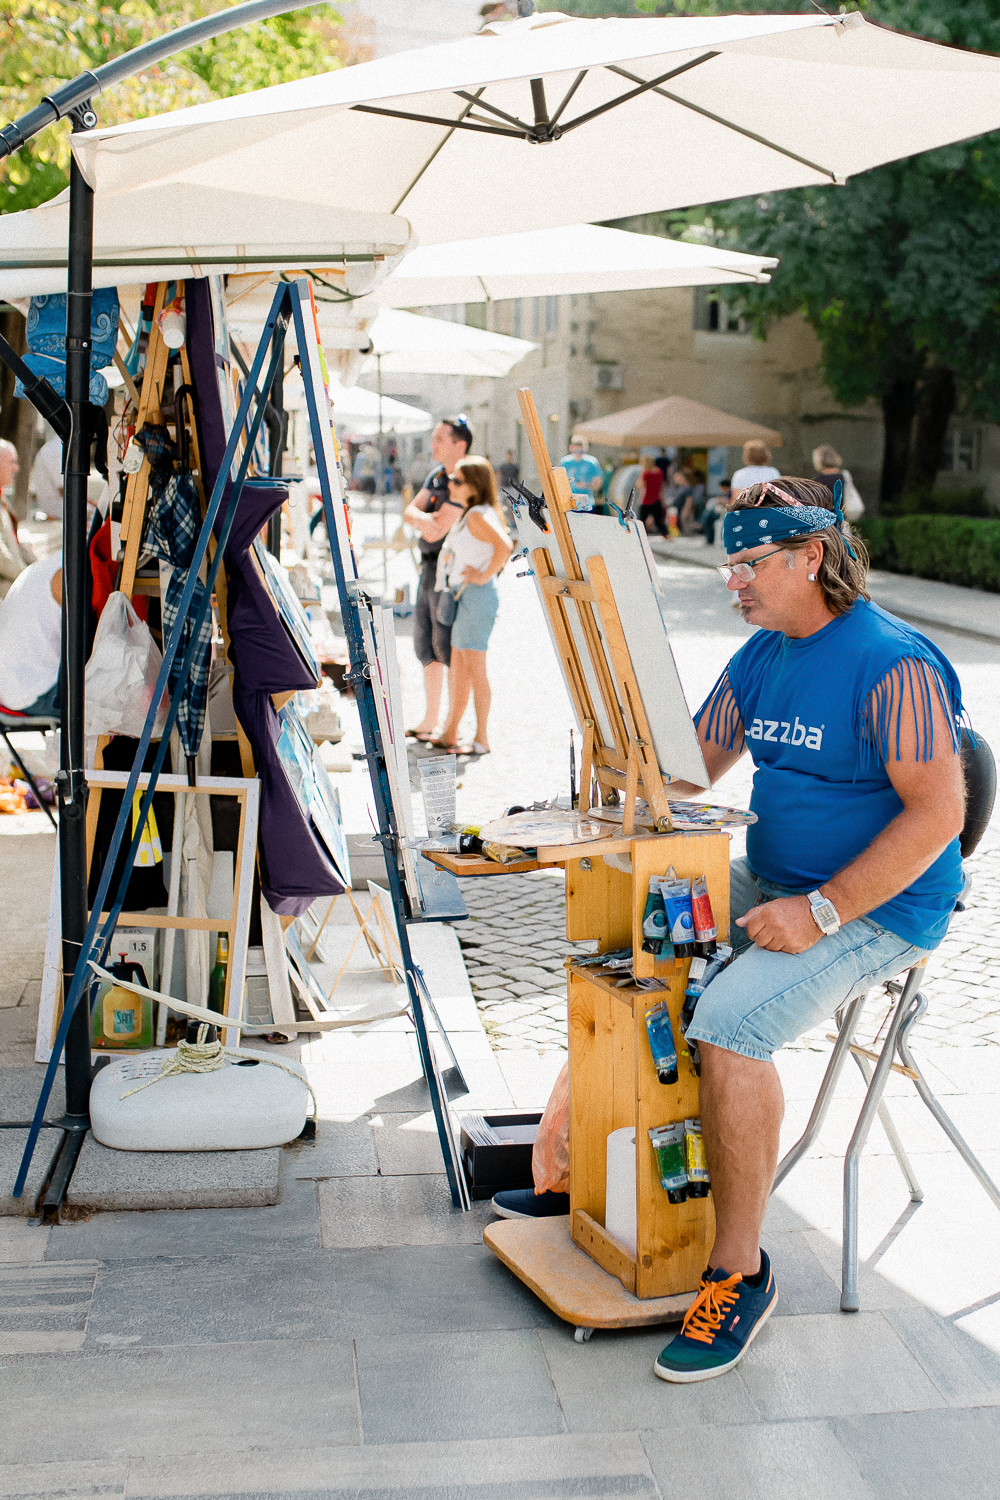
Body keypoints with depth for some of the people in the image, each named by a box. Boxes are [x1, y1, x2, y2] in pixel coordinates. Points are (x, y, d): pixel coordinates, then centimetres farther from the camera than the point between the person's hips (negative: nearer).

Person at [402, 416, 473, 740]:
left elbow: (436, 531, -24)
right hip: (430, 568, 10)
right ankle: (430, 720, 24)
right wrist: (426, 518, -12)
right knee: (425, 644, 14)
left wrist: (420, 519, -7)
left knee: (447, 647, -7)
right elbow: (409, 511, 7)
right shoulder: (437, 473, 11)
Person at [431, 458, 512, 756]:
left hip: (476, 596, -10)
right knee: (458, 667, 15)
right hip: (463, 597, 10)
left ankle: (481, 739, 3)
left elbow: (504, 545, -32)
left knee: (474, 669, -4)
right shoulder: (468, 514, 14)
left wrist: (485, 575, -23)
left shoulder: (478, 516, -17)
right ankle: (450, 735, 24)